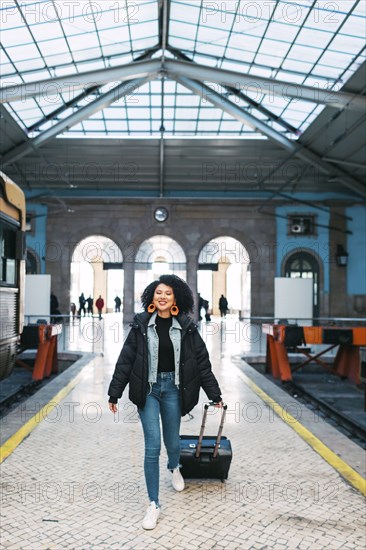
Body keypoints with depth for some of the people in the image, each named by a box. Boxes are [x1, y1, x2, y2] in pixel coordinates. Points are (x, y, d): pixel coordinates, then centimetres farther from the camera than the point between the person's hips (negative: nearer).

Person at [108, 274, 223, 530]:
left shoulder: (185, 327, -3)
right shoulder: (141, 325, -5)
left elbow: (202, 362, 1)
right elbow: (125, 360, -3)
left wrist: (215, 394, 3)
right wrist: (114, 393, -3)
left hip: (173, 387, 1)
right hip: (148, 388, -1)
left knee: (172, 442, 15)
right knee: (153, 446, -5)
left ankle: (174, 468, 52)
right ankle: (154, 505, 9)